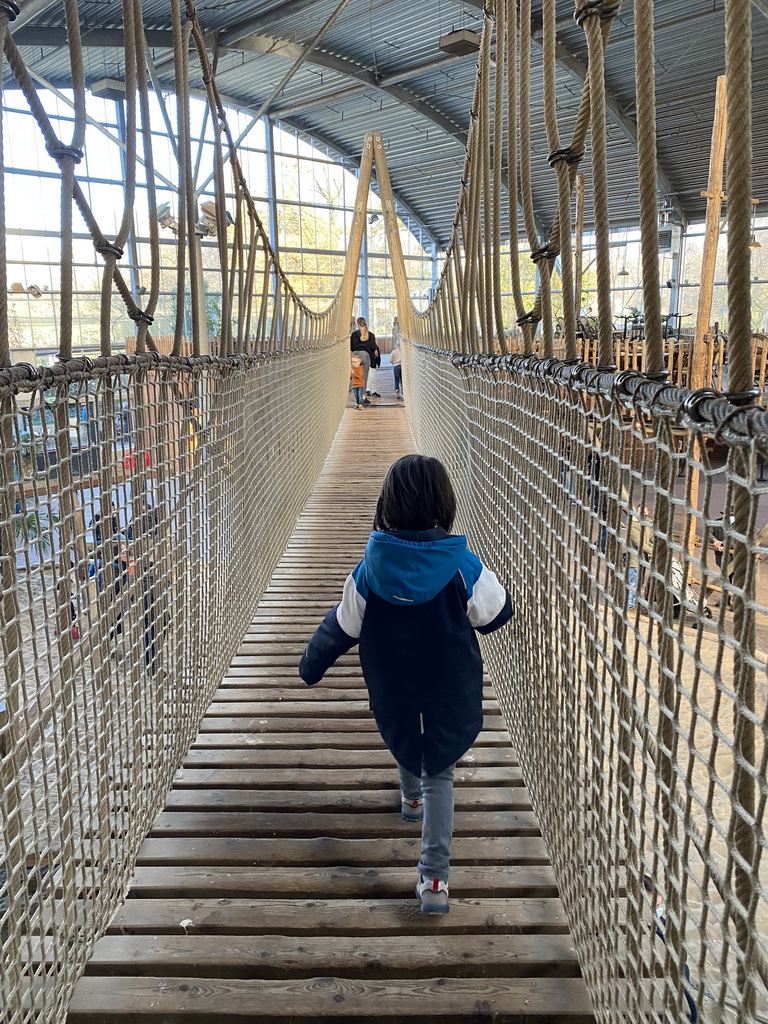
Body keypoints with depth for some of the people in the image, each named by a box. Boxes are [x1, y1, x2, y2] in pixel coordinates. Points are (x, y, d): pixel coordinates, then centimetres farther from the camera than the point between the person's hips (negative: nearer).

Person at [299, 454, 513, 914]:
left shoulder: (369, 569, -16)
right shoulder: (463, 566, -20)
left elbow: (342, 627, -4)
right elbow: (495, 614, -3)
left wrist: (311, 665, 13)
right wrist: (497, 587, 20)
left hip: (392, 691, 2)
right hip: (451, 692, -1)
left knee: (406, 742, 32)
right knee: (440, 773, 13)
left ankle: (412, 796, 60)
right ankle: (434, 878, 6)